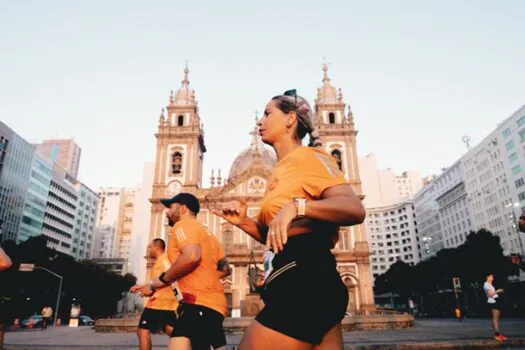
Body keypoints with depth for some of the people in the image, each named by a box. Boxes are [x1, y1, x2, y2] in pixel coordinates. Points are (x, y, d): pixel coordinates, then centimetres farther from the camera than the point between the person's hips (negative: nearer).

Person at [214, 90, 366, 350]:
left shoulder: (306, 156, -4)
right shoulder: (286, 168, 23)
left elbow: (354, 209, -17)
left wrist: (296, 206, -28)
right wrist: (244, 222, 7)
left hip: (305, 281, -9)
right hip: (310, 281, 9)